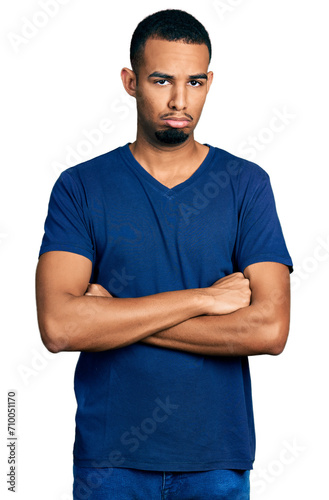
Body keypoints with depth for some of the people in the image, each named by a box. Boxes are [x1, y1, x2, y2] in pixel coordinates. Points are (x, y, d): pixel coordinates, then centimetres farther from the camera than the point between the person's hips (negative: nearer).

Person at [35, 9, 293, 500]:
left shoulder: (247, 184, -2)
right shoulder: (80, 187, -3)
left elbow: (269, 328, -13)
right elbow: (59, 326, -16)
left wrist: (114, 315, -13)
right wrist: (204, 298, -16)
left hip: (217, 458, 0)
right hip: (109, 456, 0)